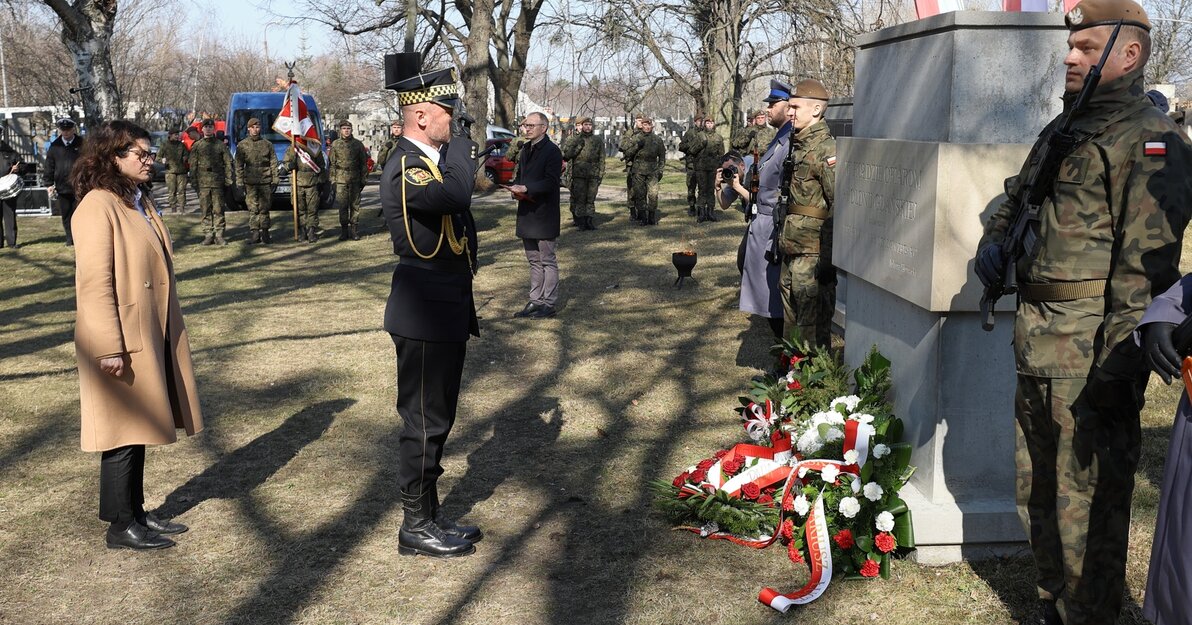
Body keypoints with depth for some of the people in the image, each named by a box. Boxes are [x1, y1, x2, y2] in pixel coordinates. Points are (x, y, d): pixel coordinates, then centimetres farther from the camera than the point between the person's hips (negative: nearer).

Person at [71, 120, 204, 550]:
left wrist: (169, 331, 20)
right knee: (123, 434, 0)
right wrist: (110, 348, -23)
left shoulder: (141, 202, 13)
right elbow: (95, 283, -21)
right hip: (122, 342, -9)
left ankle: (136, 513, 26)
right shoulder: (98, 207, -16)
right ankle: (120, 526, 12)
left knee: (140, 430, 15)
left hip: (152, 338, 9)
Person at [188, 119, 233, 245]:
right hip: (203, 182, 1)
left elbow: (228, 163, 6)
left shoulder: (221, 145, 7)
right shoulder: (197, 146, 9)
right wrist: (194, 181, 1)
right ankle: (208, 234, 7)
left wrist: (228, 181, -1)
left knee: (218, 210, -1)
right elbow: (193, 165, 8)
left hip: (218, 182, -1)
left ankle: (219, 235, 4)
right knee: (205, 210, 1)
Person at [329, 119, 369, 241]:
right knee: (342, 206, 0)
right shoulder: (335, 144, 7)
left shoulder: (358, 144, 6)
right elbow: (332, 163, 8)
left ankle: (355, 231, 5)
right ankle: (344, 230, 7)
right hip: (341, 179, 0)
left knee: (355, 205, 0)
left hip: (355, 180, 0)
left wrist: (363, 179, 3)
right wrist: (333, 180, 2)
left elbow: (363, 163, 8)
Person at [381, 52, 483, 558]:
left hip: (448, 312, 10)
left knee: (438, 419, 16)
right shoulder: (404, 168, -18)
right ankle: (416, 528, 14)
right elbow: (456, 195, -37)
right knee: (424, 421, 1)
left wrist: (466, 308, 23)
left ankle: (430, 515, 29)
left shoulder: (435, 160, 13)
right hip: (423, 317, -9)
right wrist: (462, 147, -16)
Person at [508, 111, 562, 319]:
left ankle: (548, 303, 6)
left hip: (544, 215, -8)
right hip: (527, 214, 8)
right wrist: (516, 188, 0)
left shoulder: (552, 151, -11)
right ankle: (535, 302, 21)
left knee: (547, 260, 0)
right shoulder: (526, 150, 15)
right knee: (534, 261, 14)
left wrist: (526, 189, -27)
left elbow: (551, 182, -19)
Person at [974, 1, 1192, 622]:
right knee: (1037, 484, 19)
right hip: (1034, 339, 9)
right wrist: (994, 240, 9)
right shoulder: (1060, 132, 17)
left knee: (1087, 498, -1)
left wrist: (1116, 361, -24)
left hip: (1091, 346, -9)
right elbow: (1015, 196, 32)